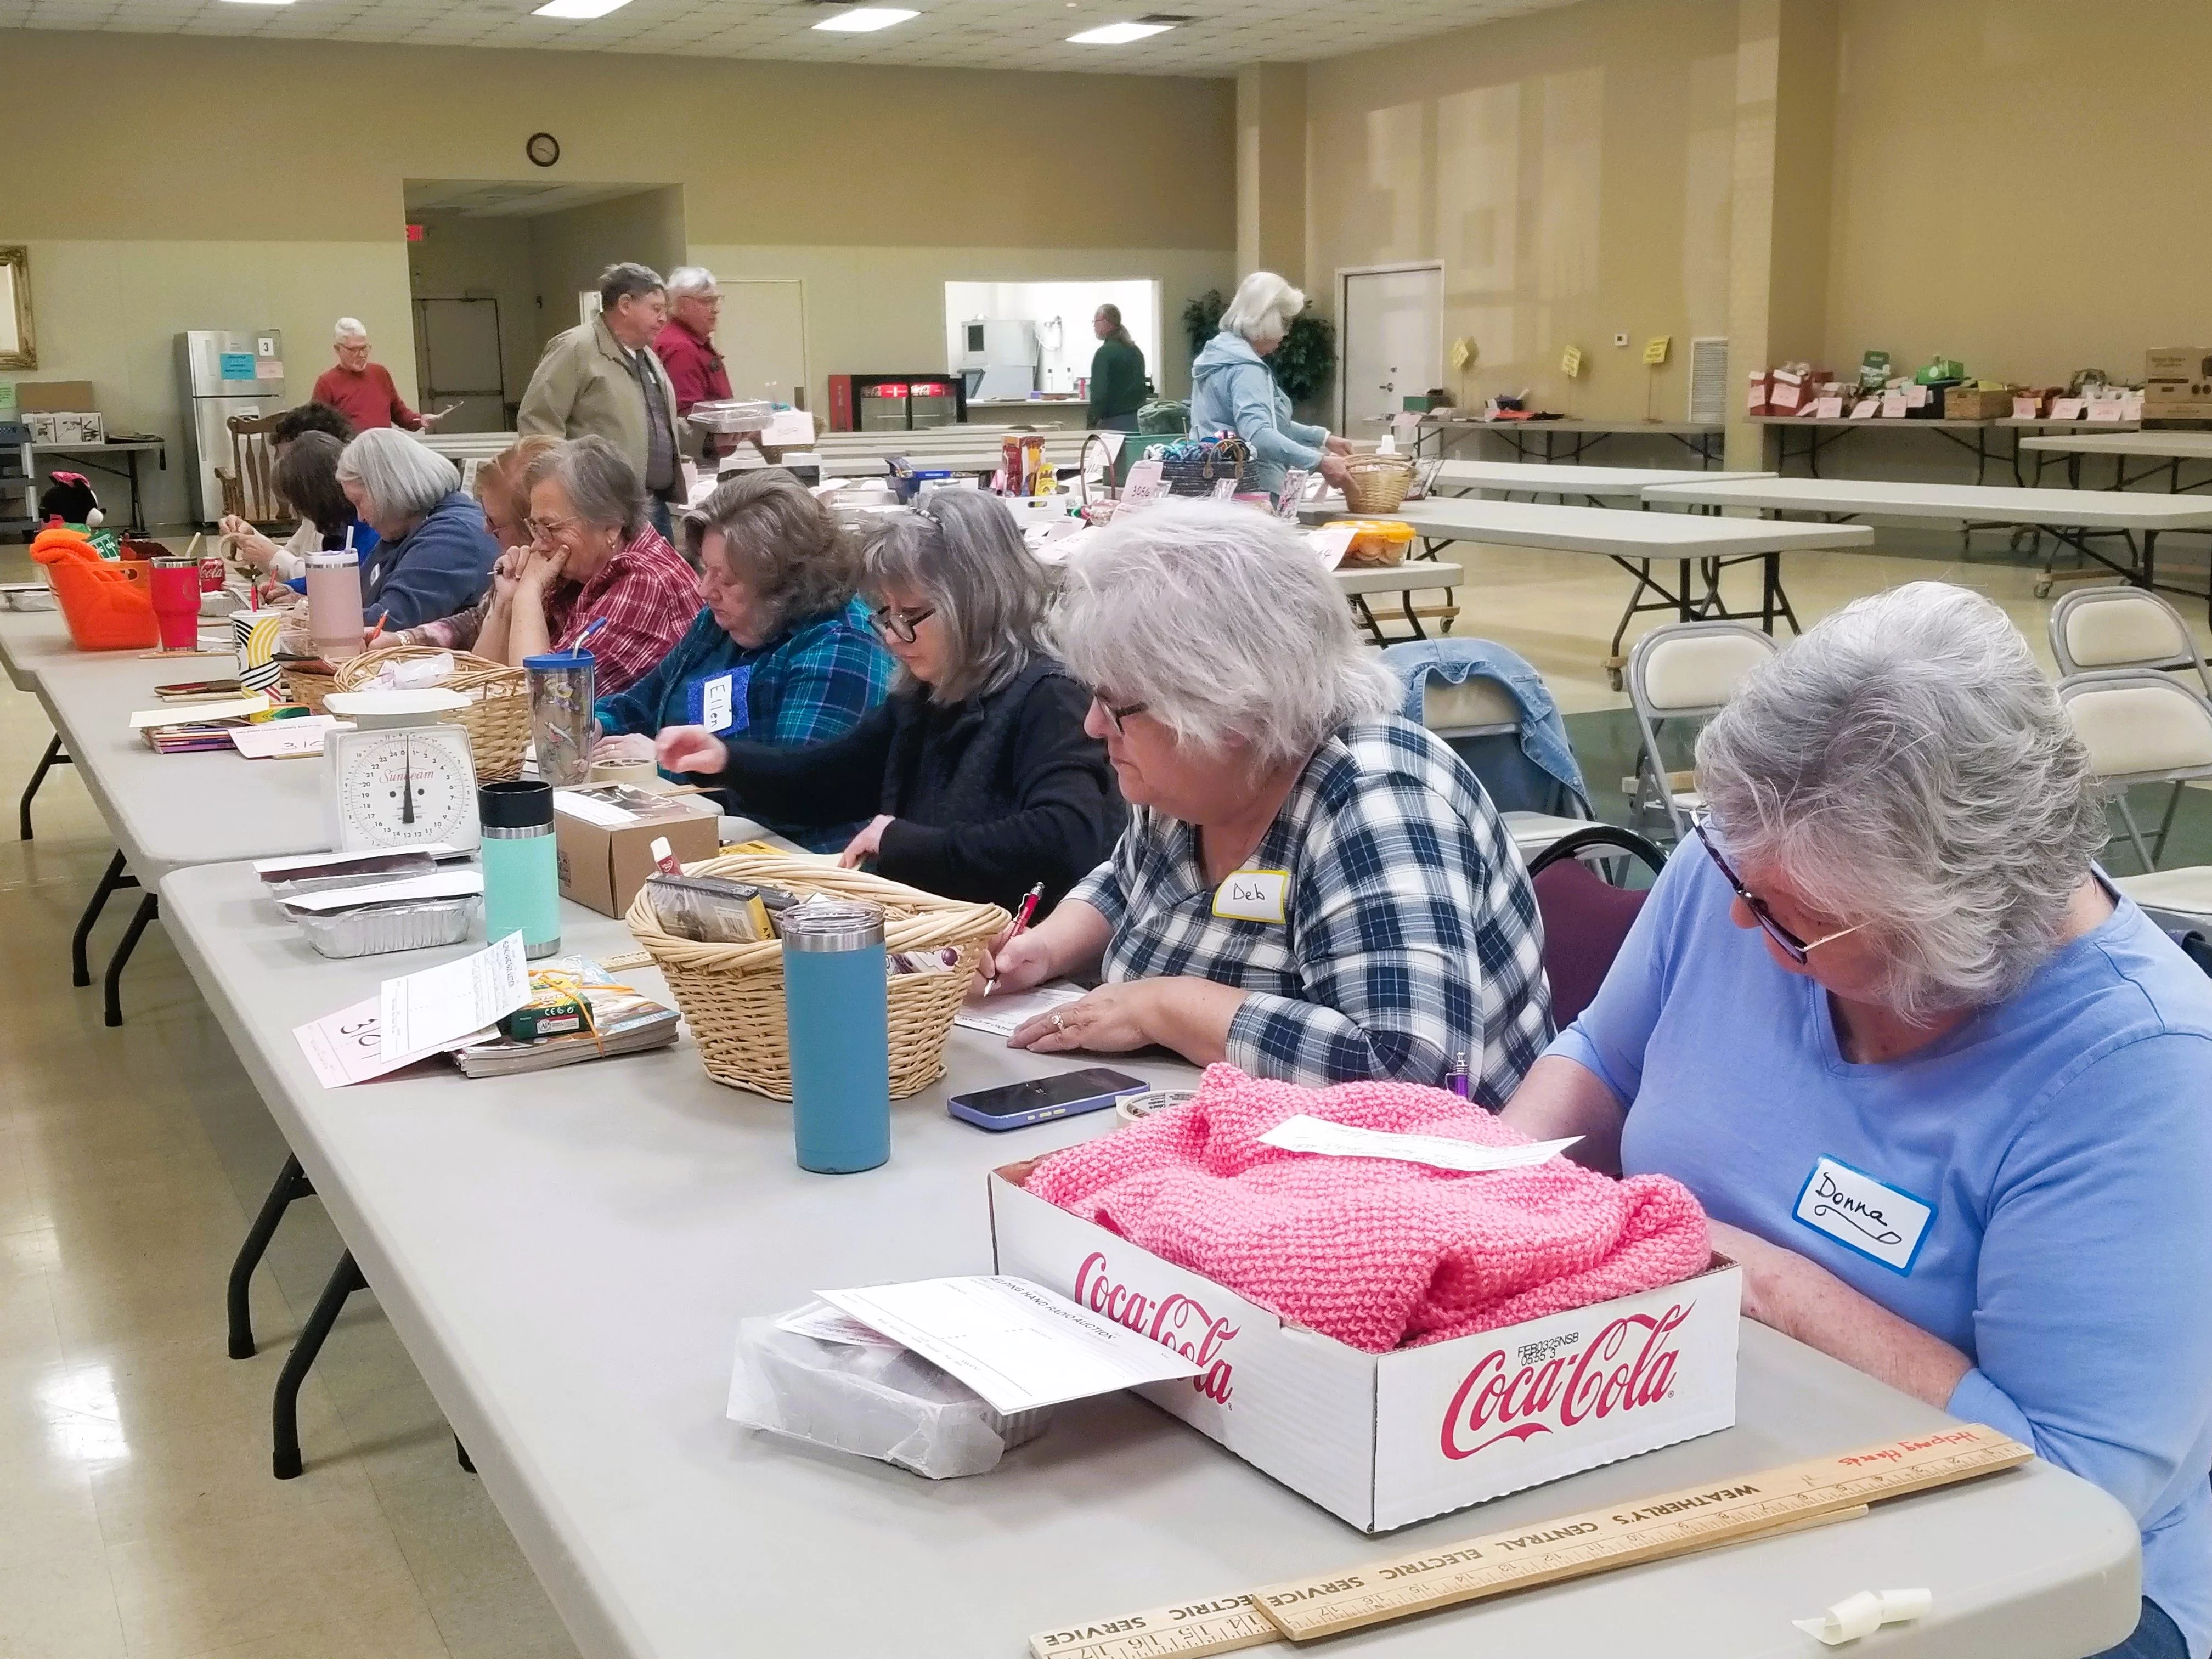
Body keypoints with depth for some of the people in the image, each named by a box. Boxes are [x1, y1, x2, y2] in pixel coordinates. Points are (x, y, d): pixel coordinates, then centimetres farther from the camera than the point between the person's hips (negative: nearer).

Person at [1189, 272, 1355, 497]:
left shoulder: (1221, 352, 16)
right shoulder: (1245, 368, -16)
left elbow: (1270, 422, 26)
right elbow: (1258, 434, -30)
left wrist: (1323, 438, 23)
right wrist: (1320, 462, -33)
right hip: (1251, 490, -10)